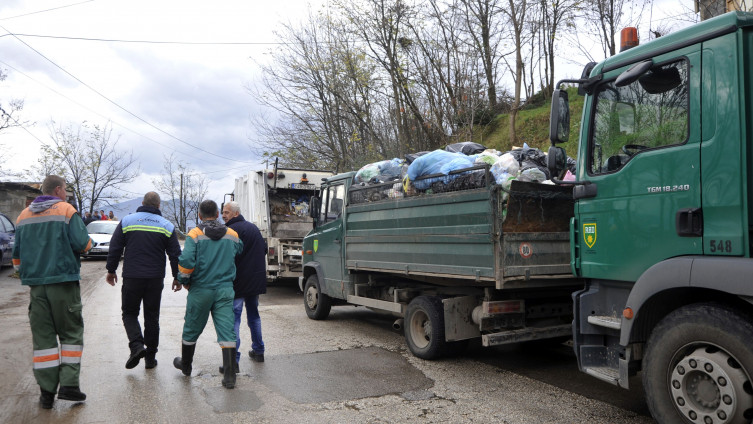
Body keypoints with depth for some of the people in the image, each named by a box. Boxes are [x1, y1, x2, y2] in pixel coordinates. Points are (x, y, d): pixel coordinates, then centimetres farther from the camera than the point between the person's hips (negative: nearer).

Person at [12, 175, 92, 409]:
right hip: (64, 282, -5)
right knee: (71, 333, 6)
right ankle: (68, 384, -2)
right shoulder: (66, 210, -6)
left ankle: (47, 391, 7)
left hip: (35, 284, 5)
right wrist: (87, 241, 8)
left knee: (42, 337, 7)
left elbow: (17, 254, 17)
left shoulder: (24, 215, 12)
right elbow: (83, 244, -14)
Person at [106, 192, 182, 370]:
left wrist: (111, 270, 12)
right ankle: (150, 356, 14)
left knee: (129, 313, 13)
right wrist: (177, 277, 12)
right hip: (155, 279, 1)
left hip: (131, 277, -1)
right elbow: (175, 255, 3)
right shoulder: (167, 226, 2)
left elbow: (114, 248, 1)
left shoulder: (127, 221, 0)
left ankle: (136, 345, -9)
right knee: (152, 316, 10)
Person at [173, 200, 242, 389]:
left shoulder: (195, 235, -7)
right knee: (227, 330, -1)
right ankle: (229, 375, -5)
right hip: (225, 289, 2)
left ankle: (185, 365, 37)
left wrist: (184, 280, 1)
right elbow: (239, 251, 19)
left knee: (192, 329, 17)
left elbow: (186, 261, -15)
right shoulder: (232, 234, 5)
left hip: (200, 289, -2)